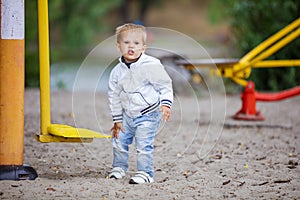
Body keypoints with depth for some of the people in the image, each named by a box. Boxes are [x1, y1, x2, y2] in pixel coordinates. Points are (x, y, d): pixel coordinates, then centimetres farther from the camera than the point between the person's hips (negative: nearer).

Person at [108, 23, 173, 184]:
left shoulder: (151, 65, -18)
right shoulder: (117, 72, -4)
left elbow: (165, 85, -9)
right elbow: (114, 96, 6)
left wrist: (166, 104, -21)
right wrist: (117, 119, 8)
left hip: (148, 114, -5)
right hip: (128, 115, 5)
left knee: (143, 144, -13)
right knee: (119, 140, 13)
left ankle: (145, 173, 0)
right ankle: (119, 167, 35)